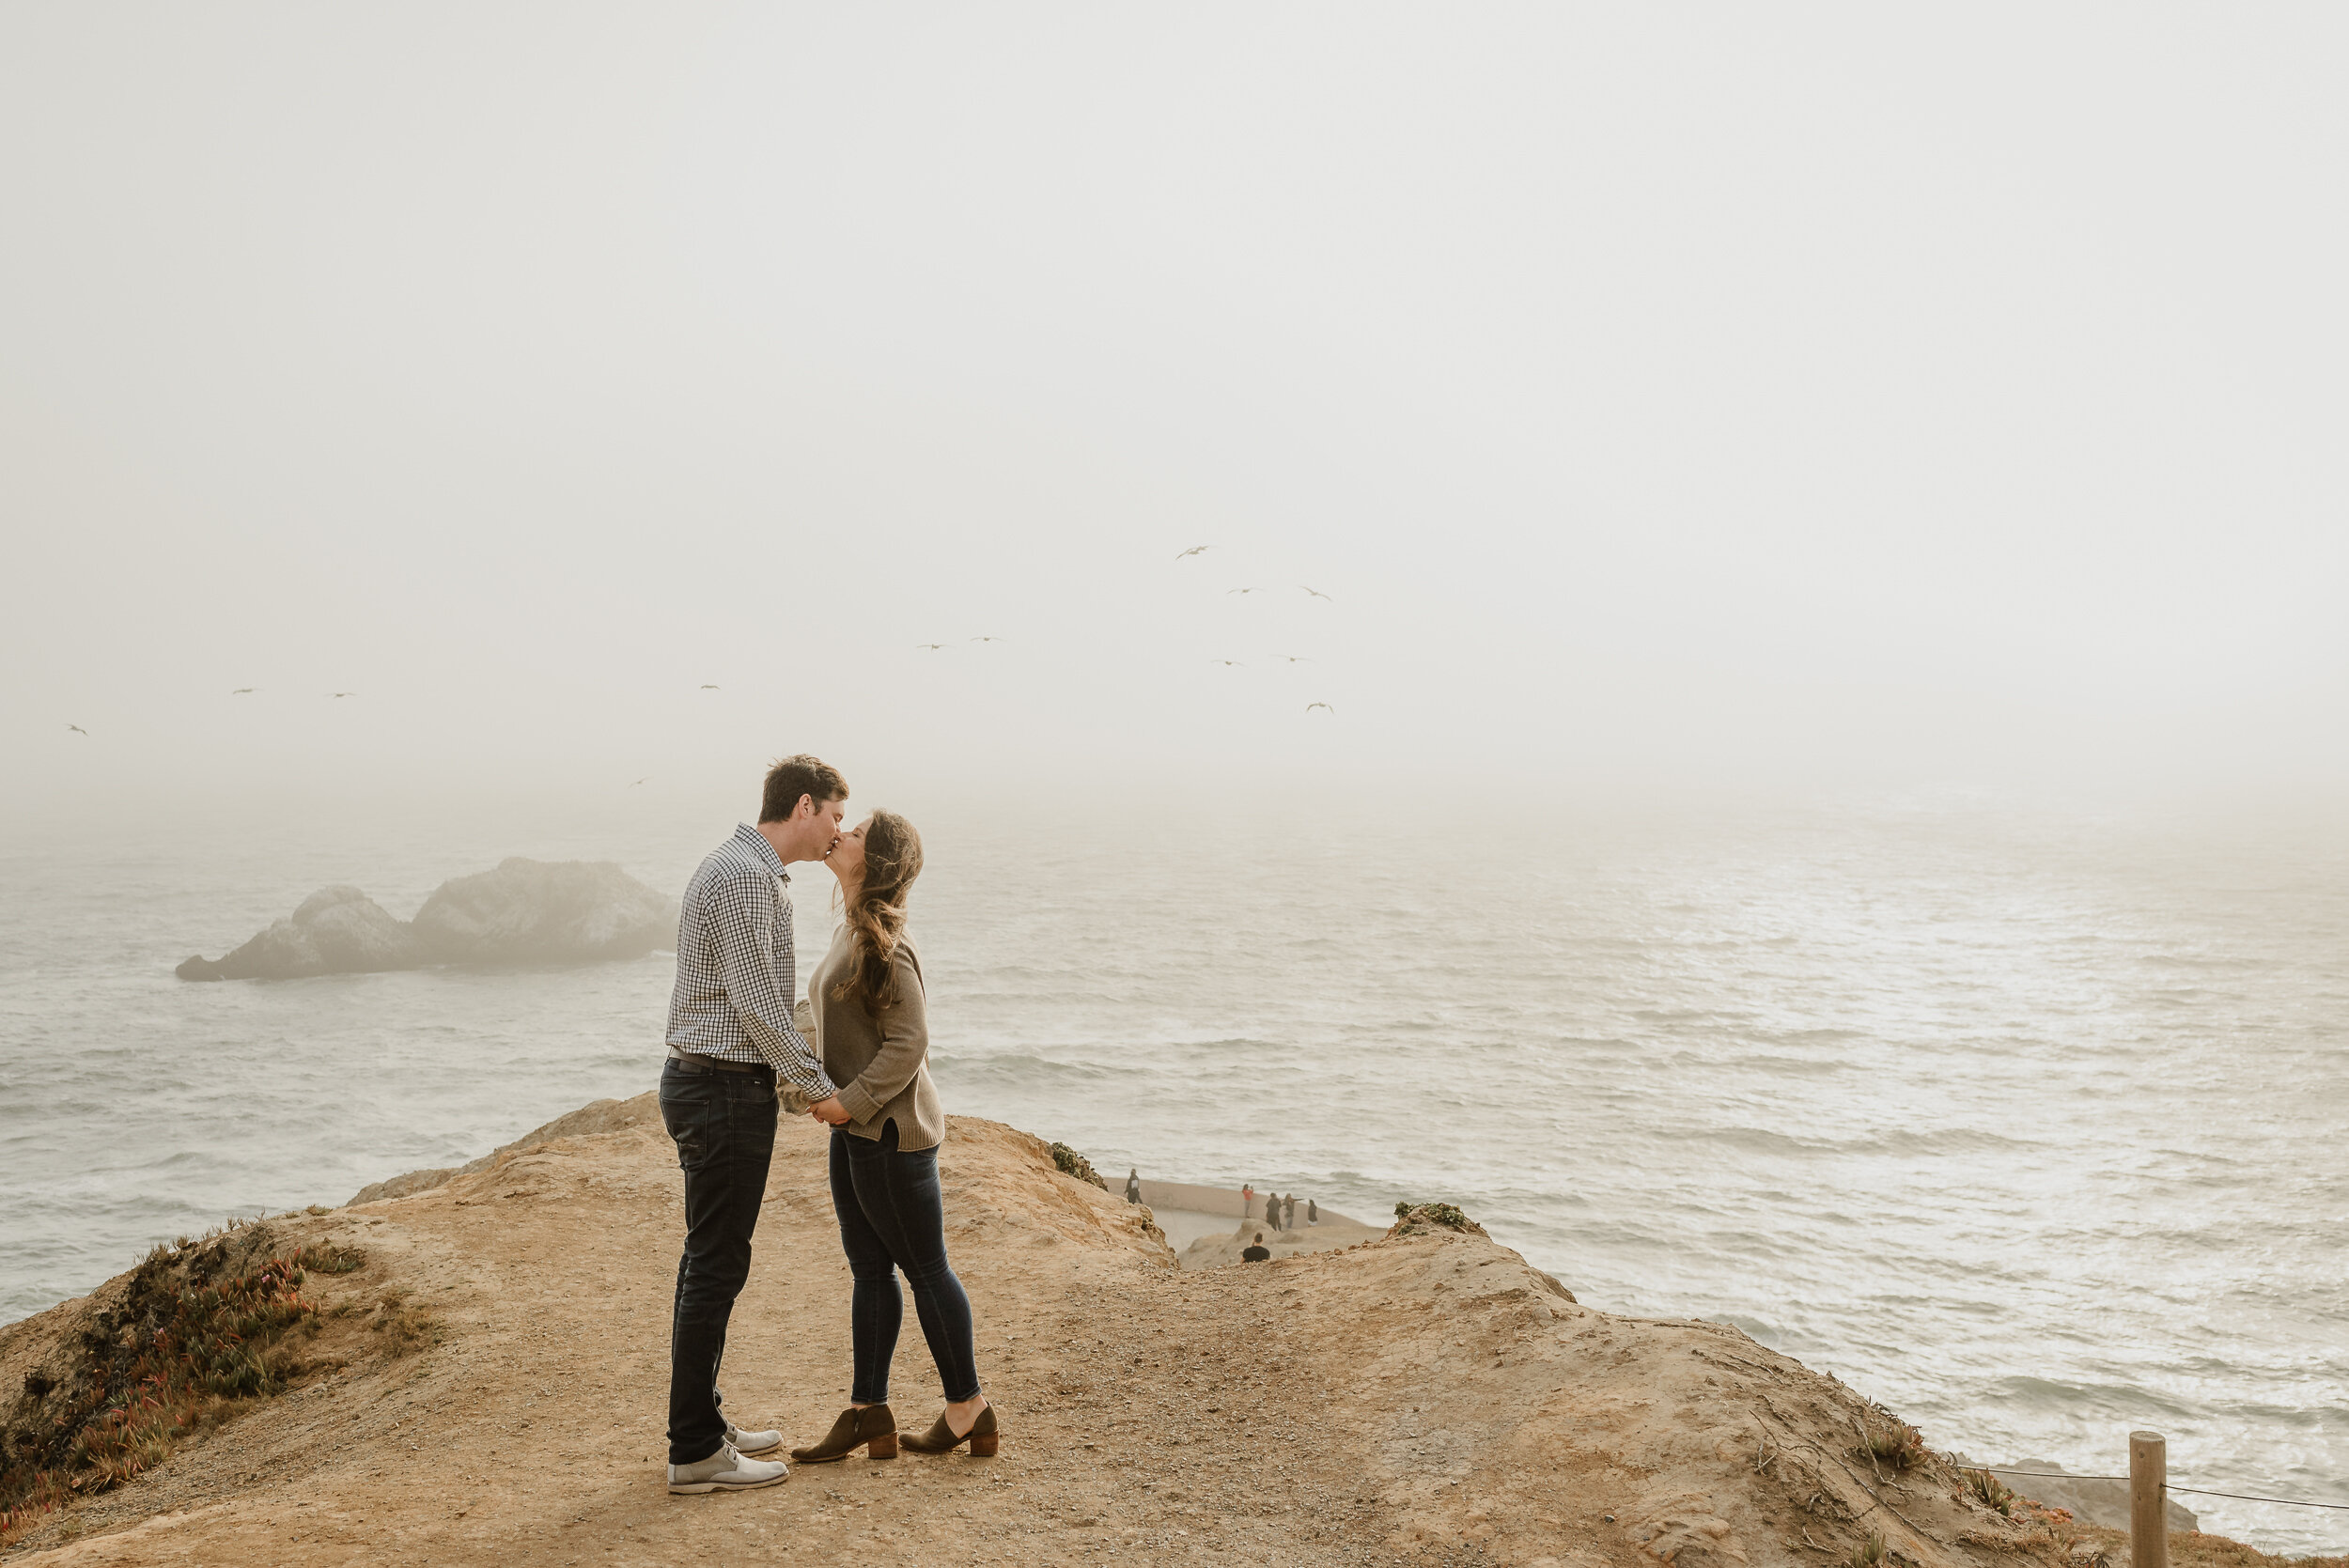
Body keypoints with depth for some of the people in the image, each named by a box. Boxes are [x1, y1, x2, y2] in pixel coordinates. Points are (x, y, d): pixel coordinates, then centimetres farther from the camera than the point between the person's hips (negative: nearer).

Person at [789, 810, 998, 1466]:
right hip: (856, 1130, 10)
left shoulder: (884, 940, -18)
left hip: (891, 1129, -10)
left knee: (924, 1267, 1)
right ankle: (867, 1414, 18)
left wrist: (850, 1102, -21)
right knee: (869, 1269, 12)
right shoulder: (851, 930, 11)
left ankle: (968, 1409, 12)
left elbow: (907, 1043, -21)